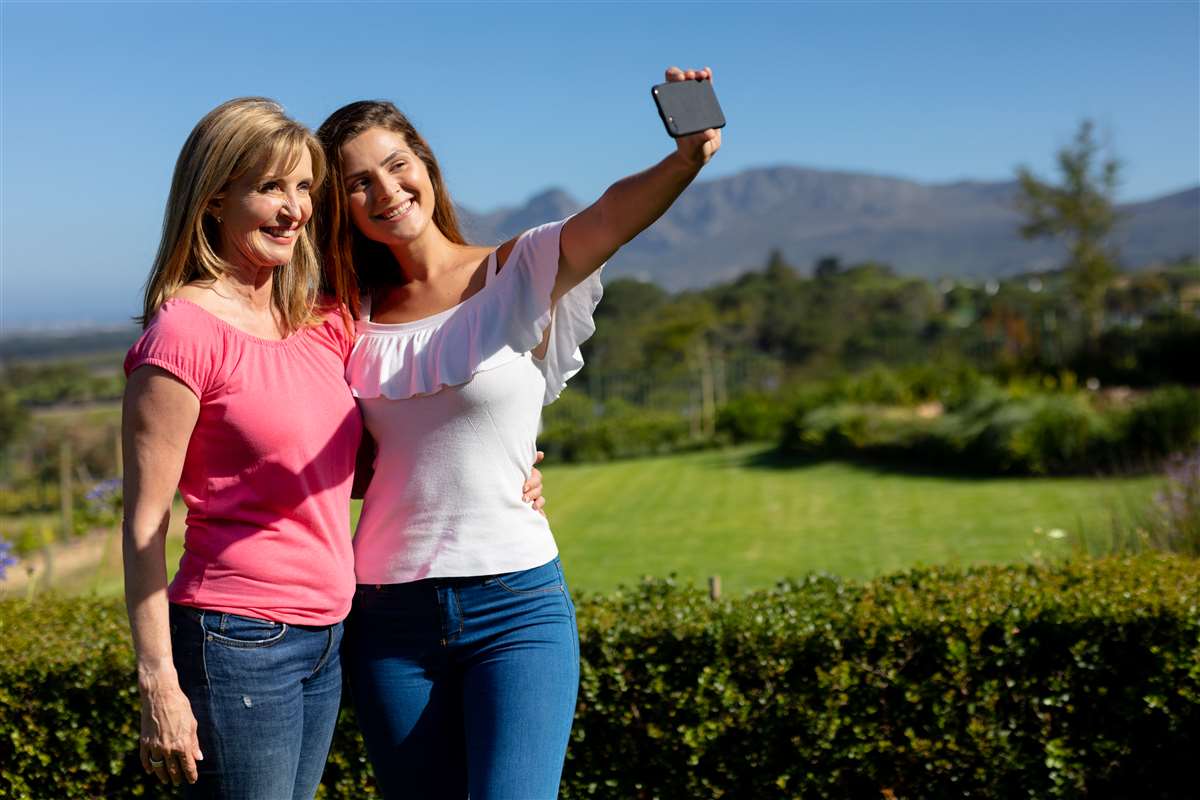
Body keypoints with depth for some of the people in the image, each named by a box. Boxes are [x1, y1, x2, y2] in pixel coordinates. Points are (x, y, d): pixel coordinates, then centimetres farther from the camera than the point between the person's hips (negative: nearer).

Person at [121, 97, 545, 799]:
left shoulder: (325, 326, 8)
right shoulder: (185, 332, -12)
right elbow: (145, 523, -12)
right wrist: (157, 681, -15)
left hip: (326, 637, 7)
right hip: (237, 639, -7)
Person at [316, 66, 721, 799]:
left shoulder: (525, 272, -3)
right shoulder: (354, 314, 7)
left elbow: (616, 213, -24)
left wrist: (689, 156, -44)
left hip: (517, 606, -3)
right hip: (390, 616, 4)